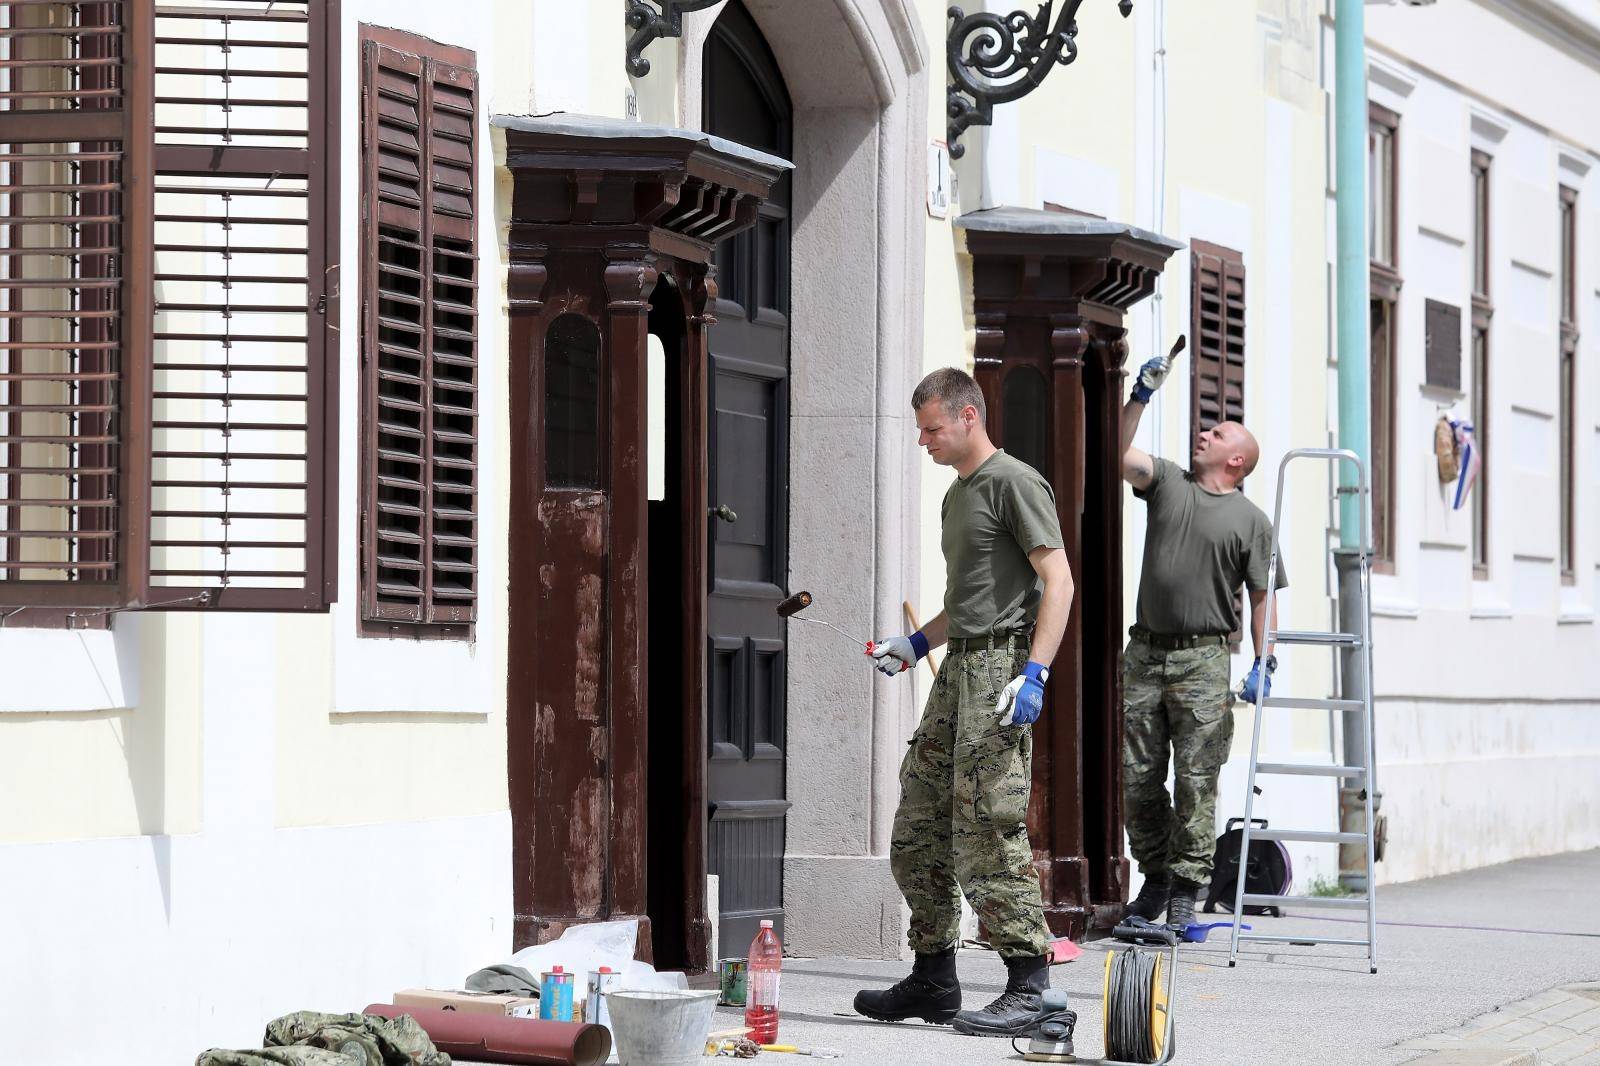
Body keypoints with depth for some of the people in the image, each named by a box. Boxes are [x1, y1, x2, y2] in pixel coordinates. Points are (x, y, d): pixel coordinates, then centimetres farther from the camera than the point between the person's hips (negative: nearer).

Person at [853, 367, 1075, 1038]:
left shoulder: (1014, 482, -6)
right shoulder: (957, 495, 23)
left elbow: (1058, 581, -13)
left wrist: (1034, 673, -22)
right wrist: (917, 643, 20)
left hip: (1001, 663, -10)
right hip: (957, 665, 10)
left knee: (987, 831, -13)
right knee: (918, 829, 8)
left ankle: (1028, 987, -9)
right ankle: (933, 980, 17)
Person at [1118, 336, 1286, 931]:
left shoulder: (1250, 520, 3)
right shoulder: (1167, 482, 13)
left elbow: (1262, 597, 1)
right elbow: (1119, 453, 0)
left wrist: (1263, 664, -8)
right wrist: (1143, 393, -6)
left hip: (1204, 661, -4)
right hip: (1145, 653, 4)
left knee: (1196, 780, -5)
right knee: (1139, 776, 5)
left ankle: (1184, 892, -2)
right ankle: (1154, 879, 17)